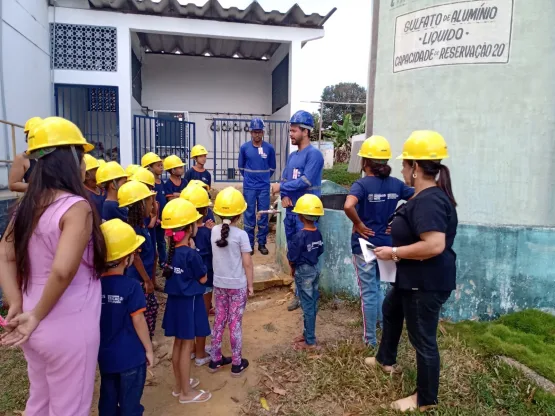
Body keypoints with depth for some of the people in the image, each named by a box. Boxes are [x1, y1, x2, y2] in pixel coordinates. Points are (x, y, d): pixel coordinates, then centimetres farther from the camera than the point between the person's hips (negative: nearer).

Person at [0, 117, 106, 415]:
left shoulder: (26, 205, 3)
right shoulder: (76, 206, -21)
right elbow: (63, 271, -32)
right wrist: (37, 316, -17)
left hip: (34, 328, 8)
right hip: (69, 328, -7)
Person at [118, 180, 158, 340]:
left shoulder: (141, 225, 6)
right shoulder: (135, 229, -22)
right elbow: (136, 257, -22)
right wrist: (147, 280, -16)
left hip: (143, 278, 10)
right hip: (138, 280, -10)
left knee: (152, 309, 19)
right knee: (144, 316, 2)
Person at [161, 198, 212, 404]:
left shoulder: (172, 251, 0)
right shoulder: (191, 254, -23)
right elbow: (203, 279, -12)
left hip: (175, 300, 8)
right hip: (189, 301, -8)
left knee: (178, 343, 18)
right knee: (186, 346, 4)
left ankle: (179, 385, 34)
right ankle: (186, 392, 19)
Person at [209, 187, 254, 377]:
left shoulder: (214, 231, -4)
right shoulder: (241, 234, -17)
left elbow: (217, 255, 4)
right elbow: (247, 263, -13)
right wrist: (250, 284, -2)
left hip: (218, 283, 4)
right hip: (237, 285, -4)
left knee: (219, 320, 17)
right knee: (235, 323, 7)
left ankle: (215, 359, 29)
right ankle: (237, 363, 20)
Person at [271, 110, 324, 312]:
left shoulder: (314, 154, -11)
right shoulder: (292, 156, 15)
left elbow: (305, 181, -21)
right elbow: (284, 178, 13)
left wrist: (281, 187, -11)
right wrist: (285, 196, -7)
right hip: (291, 211, 9)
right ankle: (300, 291, 28)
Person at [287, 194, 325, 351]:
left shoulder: (300, 236, -23)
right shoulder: (318, 234, -1)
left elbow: (291, 258, -18)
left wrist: (294, 267, 1)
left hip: (303, 272, -7)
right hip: (315, 269, 7)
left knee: (307, 306, 1)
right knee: (312, 304, 16)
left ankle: (310, 342, 11)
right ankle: (308, 334, 31)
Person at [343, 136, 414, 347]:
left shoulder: (362, 184, -16)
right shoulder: (396, 184, -1)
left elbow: (348, 206, -35)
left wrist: (359, 224, -18)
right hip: (387, 244, 5)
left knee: (368, 292, 9)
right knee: (378, 287, 26)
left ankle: (370, 338, 22)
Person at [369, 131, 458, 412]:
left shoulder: (429, 201, -27)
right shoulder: (427, 195, 7)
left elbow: (435, 245, -35)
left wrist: (394, 252, -25)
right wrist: (400, 231, 13)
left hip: (428, 283, -12)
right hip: (414, 278, 12)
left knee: (423, 338, 5)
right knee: (390, 309, 29)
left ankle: (425, 400, 27)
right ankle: (386, 360, 51)